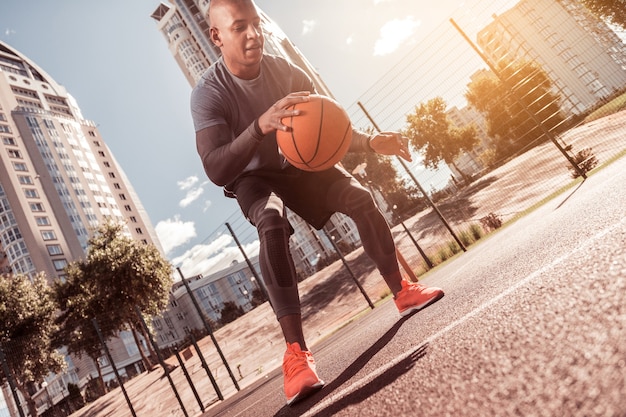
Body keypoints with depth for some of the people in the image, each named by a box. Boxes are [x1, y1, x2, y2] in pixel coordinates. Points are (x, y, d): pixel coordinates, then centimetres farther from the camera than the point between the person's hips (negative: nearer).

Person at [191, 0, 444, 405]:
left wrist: (370, 142, -26)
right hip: (254, 178, -4)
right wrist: (261, 126, -55)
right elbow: (216, 170, -39)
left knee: (360, 197, -15)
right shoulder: (208, 93, -25)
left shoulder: (287, 72, -14)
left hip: (300, 163, 4)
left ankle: (403, 292, 4)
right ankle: (296, 351, -36)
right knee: (272, 224, -36)